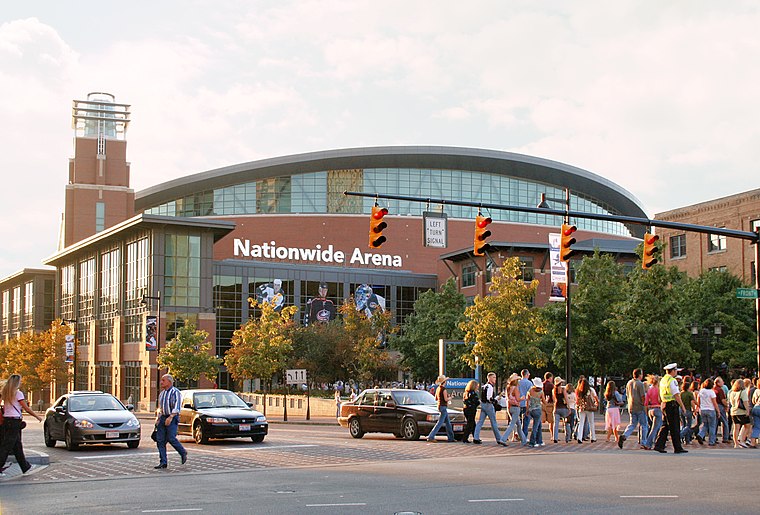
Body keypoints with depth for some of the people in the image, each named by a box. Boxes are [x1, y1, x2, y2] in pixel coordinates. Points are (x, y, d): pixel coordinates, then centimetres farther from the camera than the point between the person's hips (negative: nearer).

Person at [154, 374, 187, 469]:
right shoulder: (162, 393, 18)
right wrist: (157, 417, 12)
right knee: (160, 440, -1)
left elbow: (177, 407, -15)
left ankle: (183, 453, 11)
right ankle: (163, 462, 1)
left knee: (171, 438, -14)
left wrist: (170, 417, -24)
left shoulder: (175, 392, -6)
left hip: (172, 418, -7)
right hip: (162, 418, 7)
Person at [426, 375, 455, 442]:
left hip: (439, 406, 9)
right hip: (443, 407, -9)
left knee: (448, 423, 15)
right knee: (440, 423, -9)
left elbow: (436, 399, 17)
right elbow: (446, 399, -17)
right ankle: (430, 437, -13)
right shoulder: (444, 389, -15)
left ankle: (451, 437, 19)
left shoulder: (438, 388, 10)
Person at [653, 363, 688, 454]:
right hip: (672, 405, -9)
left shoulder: (662, 380, 15)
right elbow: (676, 395, -16)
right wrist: (682, 406, -11)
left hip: (664, 405, 9)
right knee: (675, 428, -3)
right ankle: (678, 448, 0)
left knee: (665, 426, 11)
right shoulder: (672, 381, -13)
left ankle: (659, 445, 6)